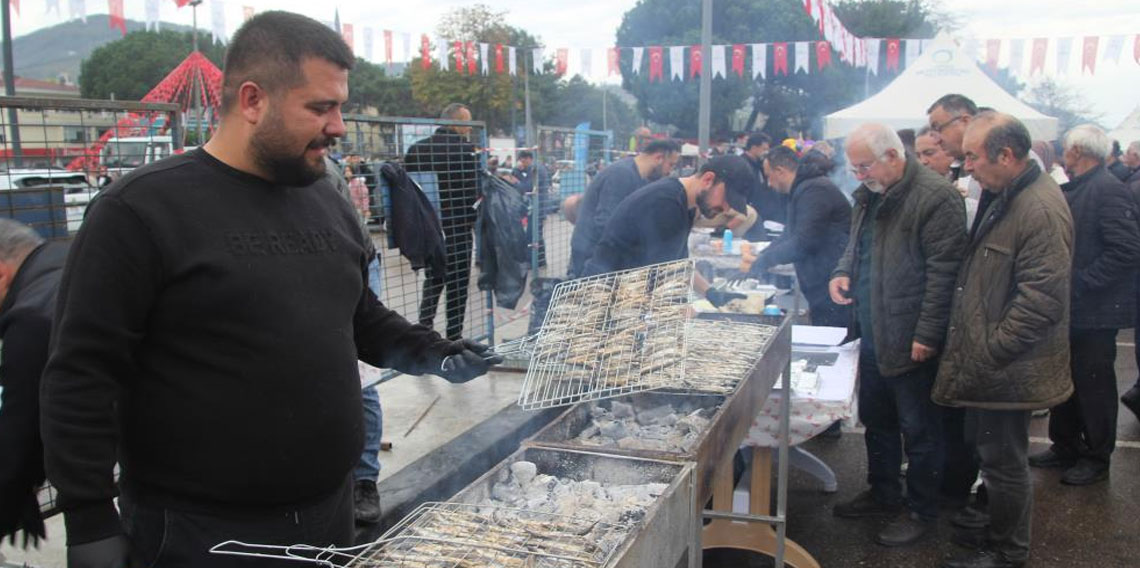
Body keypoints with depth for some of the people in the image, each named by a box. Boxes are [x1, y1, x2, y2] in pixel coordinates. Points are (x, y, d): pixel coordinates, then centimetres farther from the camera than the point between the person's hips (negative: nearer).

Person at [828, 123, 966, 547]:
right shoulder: (868, 195, 11)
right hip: (872, 333, 9)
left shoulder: (935, 196, -17)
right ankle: (883, 495, 36)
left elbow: (944, 270, -19)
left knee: (918, 428, 5)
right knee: (876, 418, 20)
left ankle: (920, 511, 20)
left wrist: (927, 334, -20)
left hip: (911, 338, -9)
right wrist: (843, 272, 4)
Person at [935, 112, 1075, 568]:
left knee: (1003, 461, 5)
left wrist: (988, 354, -20)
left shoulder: (1041, 209, -22)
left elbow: (1041, 299, -25)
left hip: (1008, 369, -10)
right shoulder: (1001, 197, 11)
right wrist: (972, 352, 18)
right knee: (996, 454, 21)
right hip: (987, 362, 10)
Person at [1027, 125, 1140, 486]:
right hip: (1070, 307, 9)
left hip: (1093, 312, -9)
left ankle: (1096, 459, 20)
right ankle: (1065, 447, 32)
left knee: (1094, 386, 5)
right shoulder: (1075, 190, 11)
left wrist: (1082, 282, -22)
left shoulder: (1108, 191, -17)